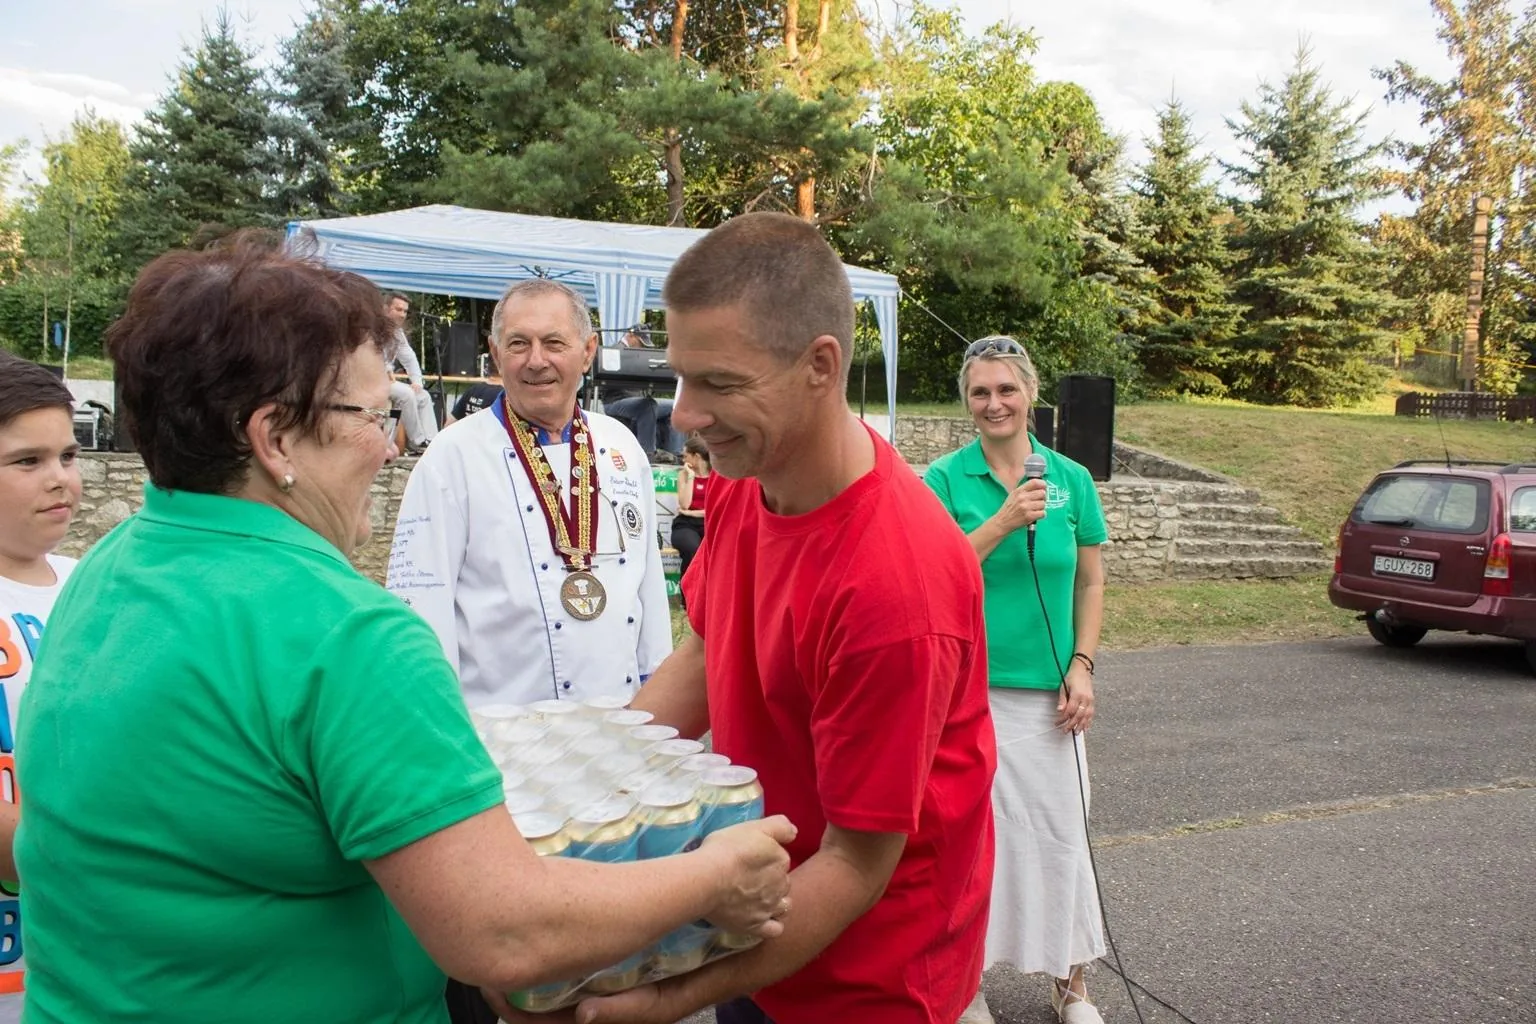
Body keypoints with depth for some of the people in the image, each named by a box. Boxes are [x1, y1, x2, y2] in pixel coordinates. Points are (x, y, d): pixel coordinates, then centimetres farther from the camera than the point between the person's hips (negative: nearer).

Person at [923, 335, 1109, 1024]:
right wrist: (1003, 522, -20)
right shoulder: (944, 480, -3)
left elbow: (1090, 581, 10)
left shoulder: (1070, 479, 4)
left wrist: (1082, 666, 1)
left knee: (1059, 831, 9)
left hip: (1047, 692, 2)